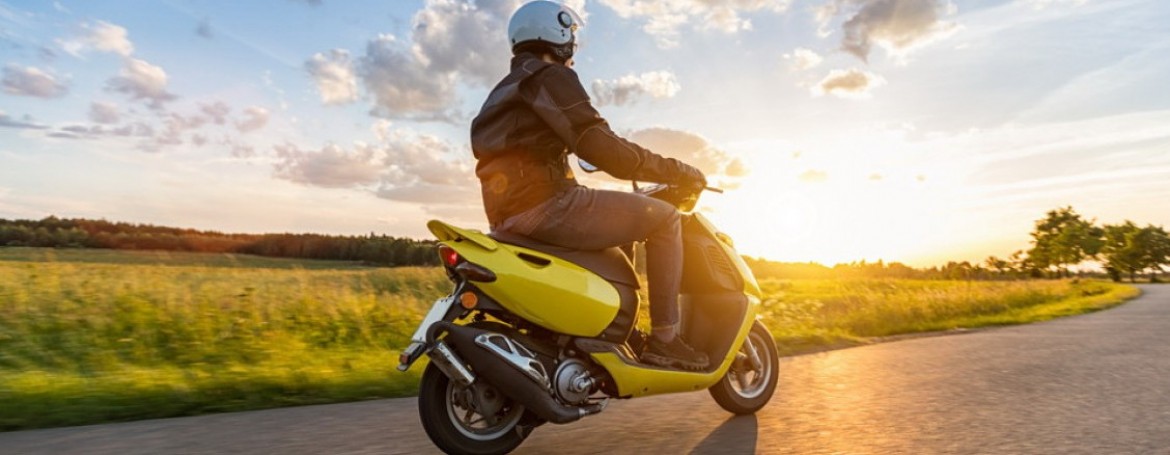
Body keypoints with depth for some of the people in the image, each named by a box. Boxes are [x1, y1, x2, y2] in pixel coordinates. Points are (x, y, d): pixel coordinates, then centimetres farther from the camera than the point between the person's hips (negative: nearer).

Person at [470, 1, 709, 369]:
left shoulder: (504, 91, 27)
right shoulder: (551, 76, -3)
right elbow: (599, 146, -14)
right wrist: (677, 171, -5)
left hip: (510, 215, 10)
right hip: (545, 204, -10)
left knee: (613, 252, 30)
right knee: (664, 218, -4)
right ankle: (664, 338, -3)